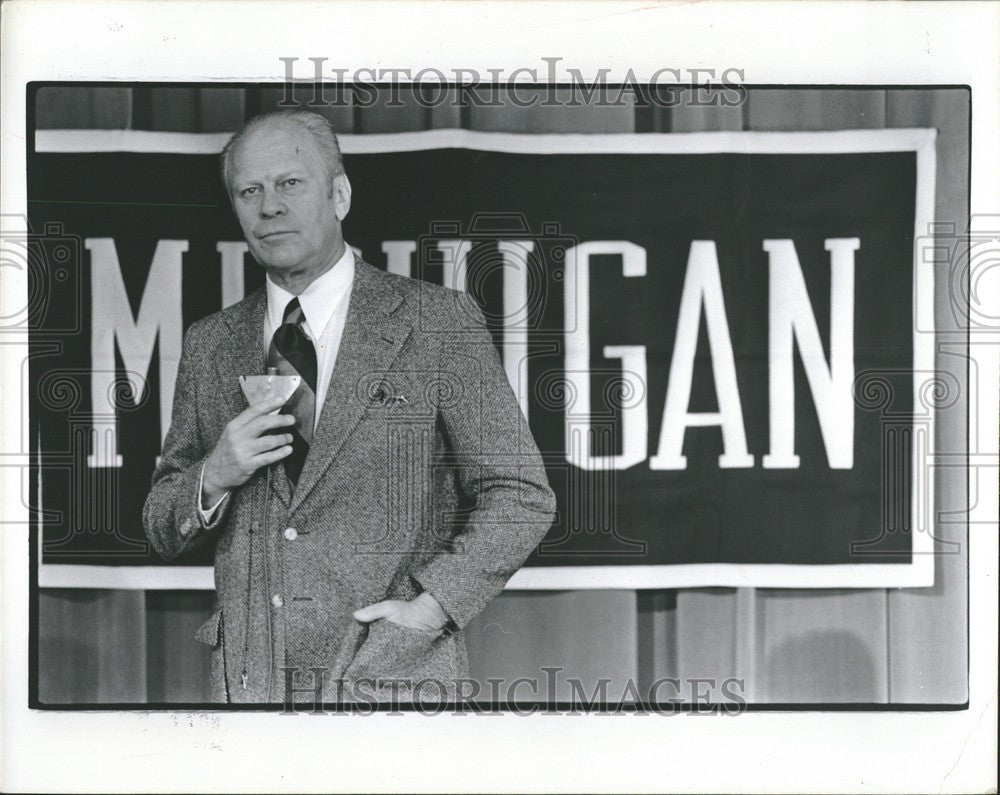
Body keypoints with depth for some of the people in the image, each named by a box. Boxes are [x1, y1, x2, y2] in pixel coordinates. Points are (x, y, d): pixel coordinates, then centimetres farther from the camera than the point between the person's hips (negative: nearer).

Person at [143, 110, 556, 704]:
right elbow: (162, 533, 14)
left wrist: (430, 607, -12)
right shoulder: (210, 345, 11)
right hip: (246, 683, 3)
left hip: (390, 679, -3)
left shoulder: (441, 322, -2)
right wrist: (212, 478, -7)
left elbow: (522, 497, -2)